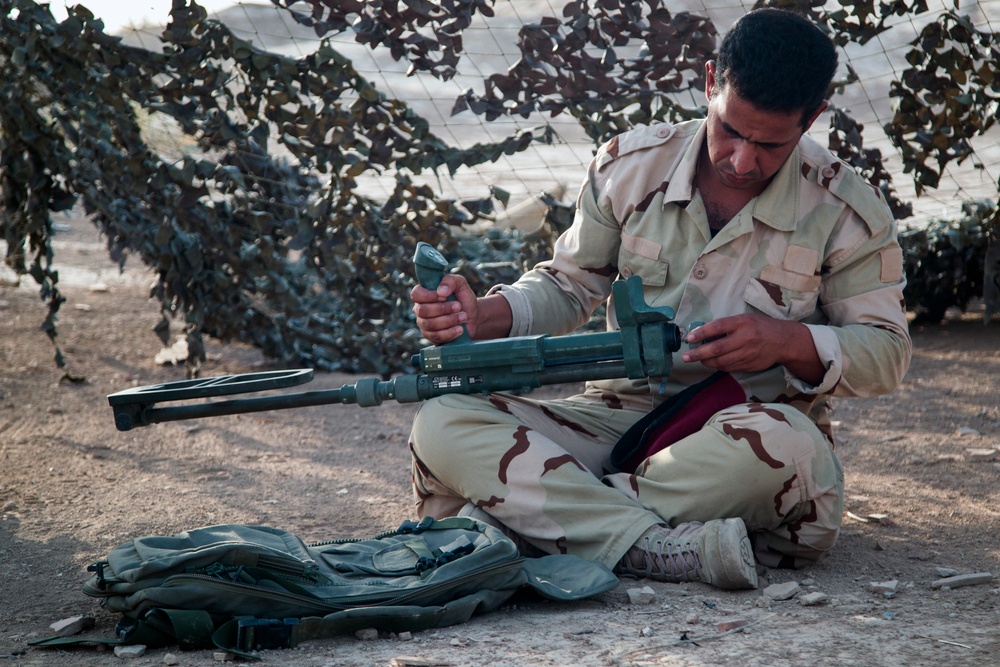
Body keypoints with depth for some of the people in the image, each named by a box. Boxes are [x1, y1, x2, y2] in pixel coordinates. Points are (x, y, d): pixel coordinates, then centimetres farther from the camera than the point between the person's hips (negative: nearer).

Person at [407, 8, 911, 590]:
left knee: (779, 443, -42)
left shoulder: (847, 209, -3)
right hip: (620, 416, 3)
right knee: (444, 424, -22)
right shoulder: (630, 165, 4)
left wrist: (789, 341, -18)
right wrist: (481, 316, -7)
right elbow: (568, 286, 14)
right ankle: (667, 549, -39)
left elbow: (887, 352, 2)